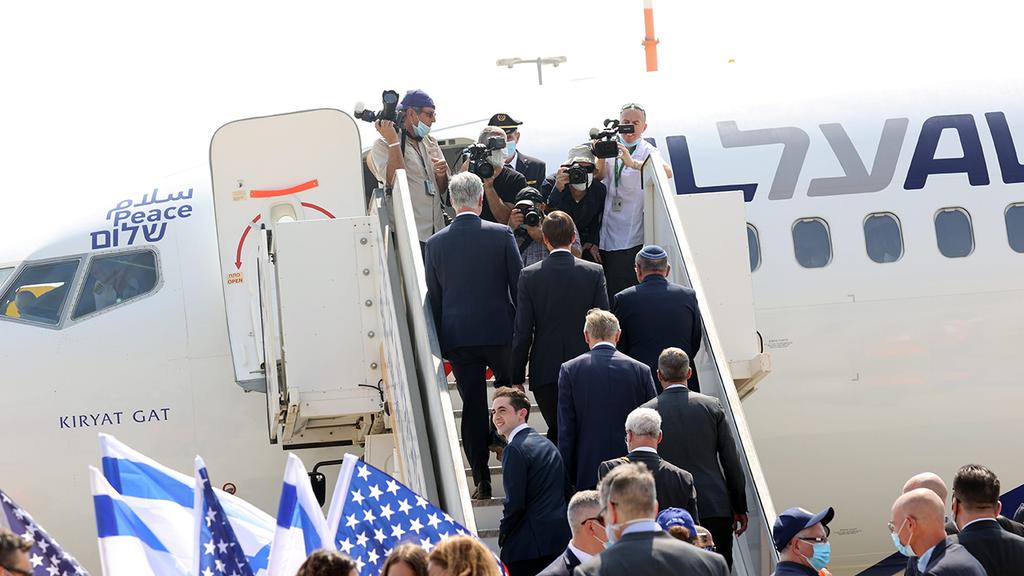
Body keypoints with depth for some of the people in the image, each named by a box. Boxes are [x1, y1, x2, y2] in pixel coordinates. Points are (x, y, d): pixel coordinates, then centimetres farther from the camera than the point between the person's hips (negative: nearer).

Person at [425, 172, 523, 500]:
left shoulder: (436, 243, -1)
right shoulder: (502, 235, -5)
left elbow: (434, 297, 5)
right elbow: (519, 285, -2)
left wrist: (441, 344, 13)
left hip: (458, 335, 2)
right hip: (500, 331, -2)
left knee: (472, 406, 5)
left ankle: (482, 481, 4)